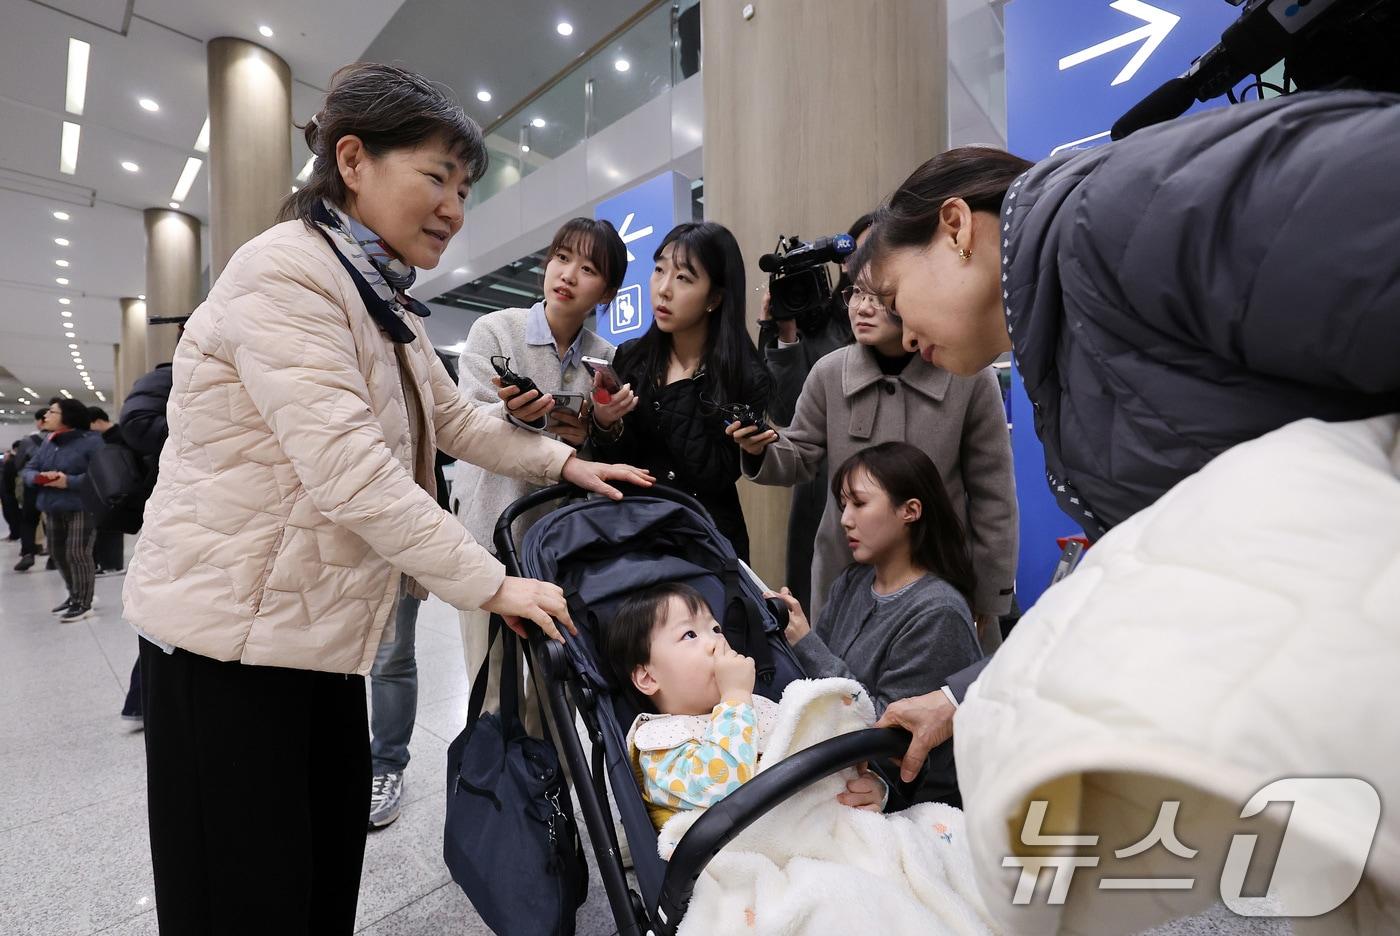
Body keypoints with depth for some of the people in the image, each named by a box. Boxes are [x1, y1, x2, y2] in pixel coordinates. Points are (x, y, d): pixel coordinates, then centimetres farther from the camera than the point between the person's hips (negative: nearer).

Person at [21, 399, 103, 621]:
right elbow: (27, 470, 15)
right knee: (58, 553, 13)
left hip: (82, 509, -8)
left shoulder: (91, 441, -10)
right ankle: (74, 595, 29)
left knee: (78, 554, -7)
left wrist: (69, 481, -21)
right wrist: (38, 477, -8)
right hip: (53, 509, 8)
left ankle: (84, 604, 3)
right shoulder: (48, 443, 14)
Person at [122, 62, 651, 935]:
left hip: (322, 627, 9)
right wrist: (491, 582, -24)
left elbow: (455, 419, 15)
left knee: (332, 864, 19)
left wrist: (563, 461, 4)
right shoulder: (285, 270, -18)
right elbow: (349, 468, -28)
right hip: (231, 626, -8)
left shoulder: (387, 304, 12)